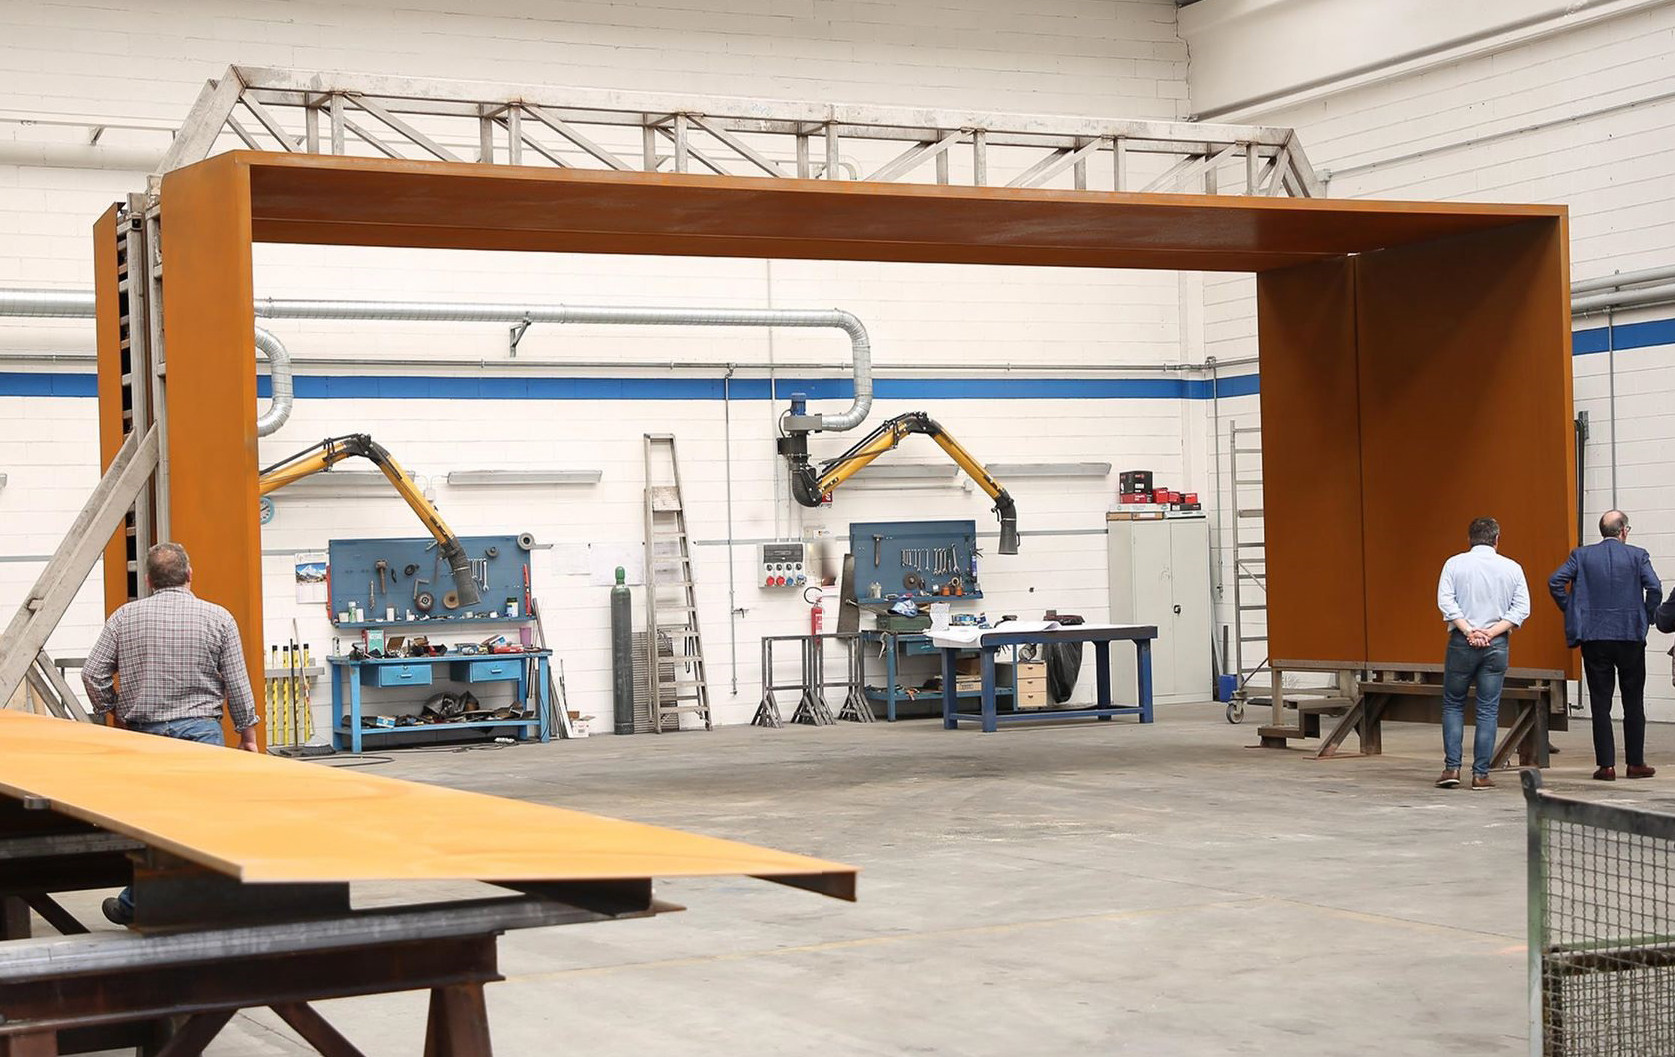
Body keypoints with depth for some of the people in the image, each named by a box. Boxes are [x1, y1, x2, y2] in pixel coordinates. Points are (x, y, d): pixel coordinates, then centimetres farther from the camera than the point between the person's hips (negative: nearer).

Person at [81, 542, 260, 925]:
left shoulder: (125, 617, 4)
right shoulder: (218, 618, -1)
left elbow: (93, 673, 2)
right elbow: (237, 683, 0)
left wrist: (114, 713, 17)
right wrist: (247, 735, 8)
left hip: (142, 731, 2)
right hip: (199, 729, -2)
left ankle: (134, 904, 18)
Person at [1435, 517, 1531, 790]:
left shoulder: (1454, 564, 0)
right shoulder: (1512, 568, 4)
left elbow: (1446, 601, -10)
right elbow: (1521, 608, -2)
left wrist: (1468, 631, -11)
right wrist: (1492, 632, -7)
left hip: (1461, 643, -1)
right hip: (1497, 645, 1)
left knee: (1453, 704, 12)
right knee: (1488, 710, 5)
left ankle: (1452, 767, 2)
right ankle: (1481, 773, 4)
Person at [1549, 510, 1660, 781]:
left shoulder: (1581, 555, 3)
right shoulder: (1637, 555, 0)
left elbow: (1555, 582, -5)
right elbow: (1654, 588, -11)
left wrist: (1571, 611, 5)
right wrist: (1646, 618, 3)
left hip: (1594, 637, 1)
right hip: (1630, 636, -1)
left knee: (1601, 703, 3)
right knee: (1633, 702, 9)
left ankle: (1606, 765, 1)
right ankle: (1636, 763, 11)